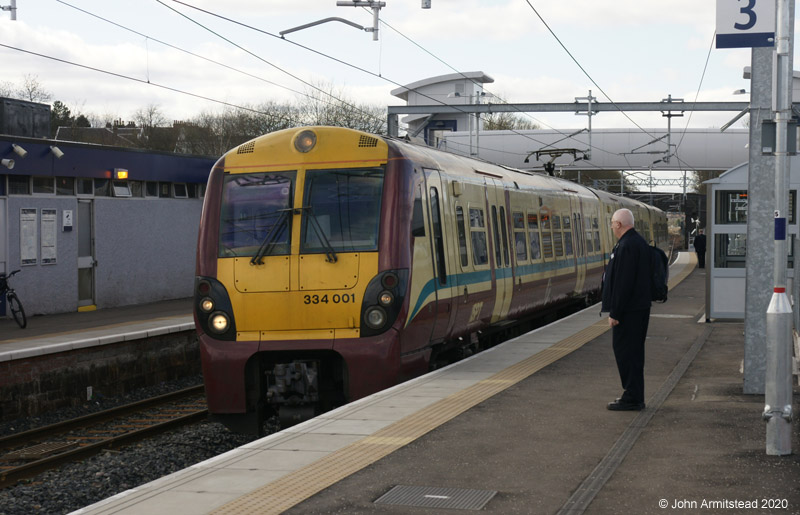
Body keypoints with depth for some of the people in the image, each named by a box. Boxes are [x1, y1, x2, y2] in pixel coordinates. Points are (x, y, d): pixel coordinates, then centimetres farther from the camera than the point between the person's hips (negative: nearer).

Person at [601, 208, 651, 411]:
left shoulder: (626, 246, -19)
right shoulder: (640, 242, 15)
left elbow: (623, 283, -23)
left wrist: (614, 313, -20)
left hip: (628, 311, -10)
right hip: (639, 308, 10)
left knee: (625, 352, -5)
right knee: (633, 352, 15)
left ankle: (632, 399, -2)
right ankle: (635, 397, 21)